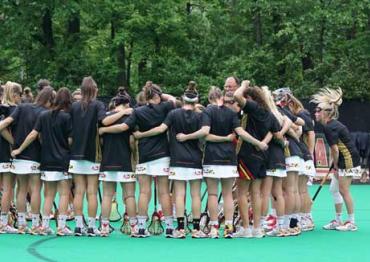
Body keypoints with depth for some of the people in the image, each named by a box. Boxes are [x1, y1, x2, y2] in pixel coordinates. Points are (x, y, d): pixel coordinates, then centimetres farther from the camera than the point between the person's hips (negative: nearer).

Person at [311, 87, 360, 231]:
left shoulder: (329, 128, -19)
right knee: (334, 189, 13)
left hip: (348, 161, -10)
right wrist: (336, 166, 10)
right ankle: (338, 220, 19)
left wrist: (335, 166, -8)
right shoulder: (332, 125, 11)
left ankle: (351, 222, 3)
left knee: (343, 191, -5)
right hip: (344, 161, 10)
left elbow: (335, 149, -20)